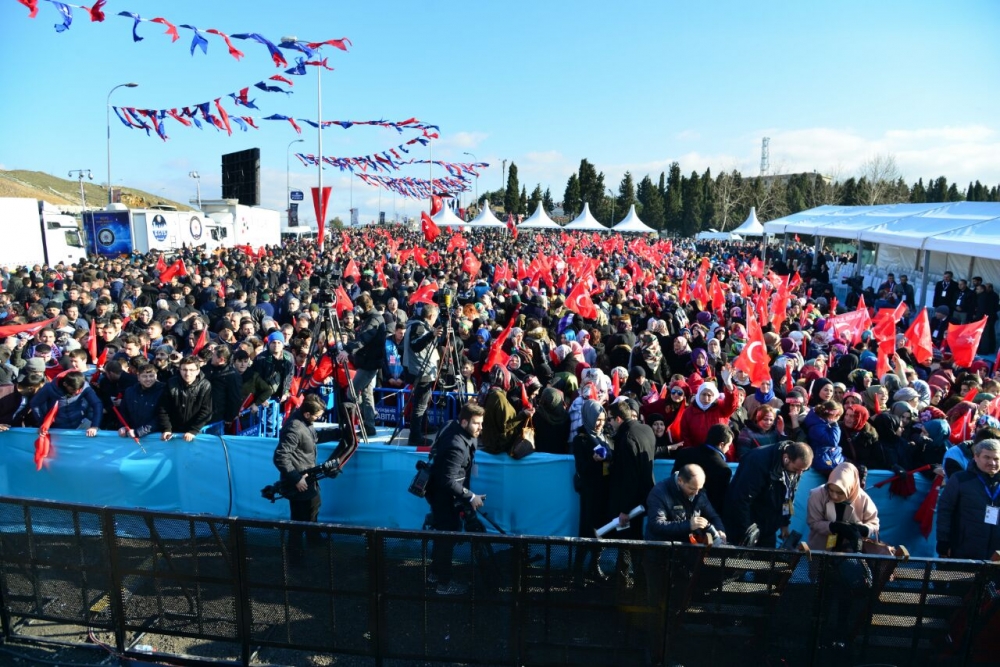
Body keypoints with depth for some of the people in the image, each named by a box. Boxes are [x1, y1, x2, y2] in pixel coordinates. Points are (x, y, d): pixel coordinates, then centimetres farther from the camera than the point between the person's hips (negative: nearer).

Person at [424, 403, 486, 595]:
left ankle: (435, 573, 38)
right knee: (448, 535, 4)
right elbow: (449, 481, -32)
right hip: (442, 493, -10)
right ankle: (444, 583, 19)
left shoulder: (454, 427, -4)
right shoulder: (457, 446, -33)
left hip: (442, 489, 10)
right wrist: (471, 497, -23)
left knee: (444, 532, 22)